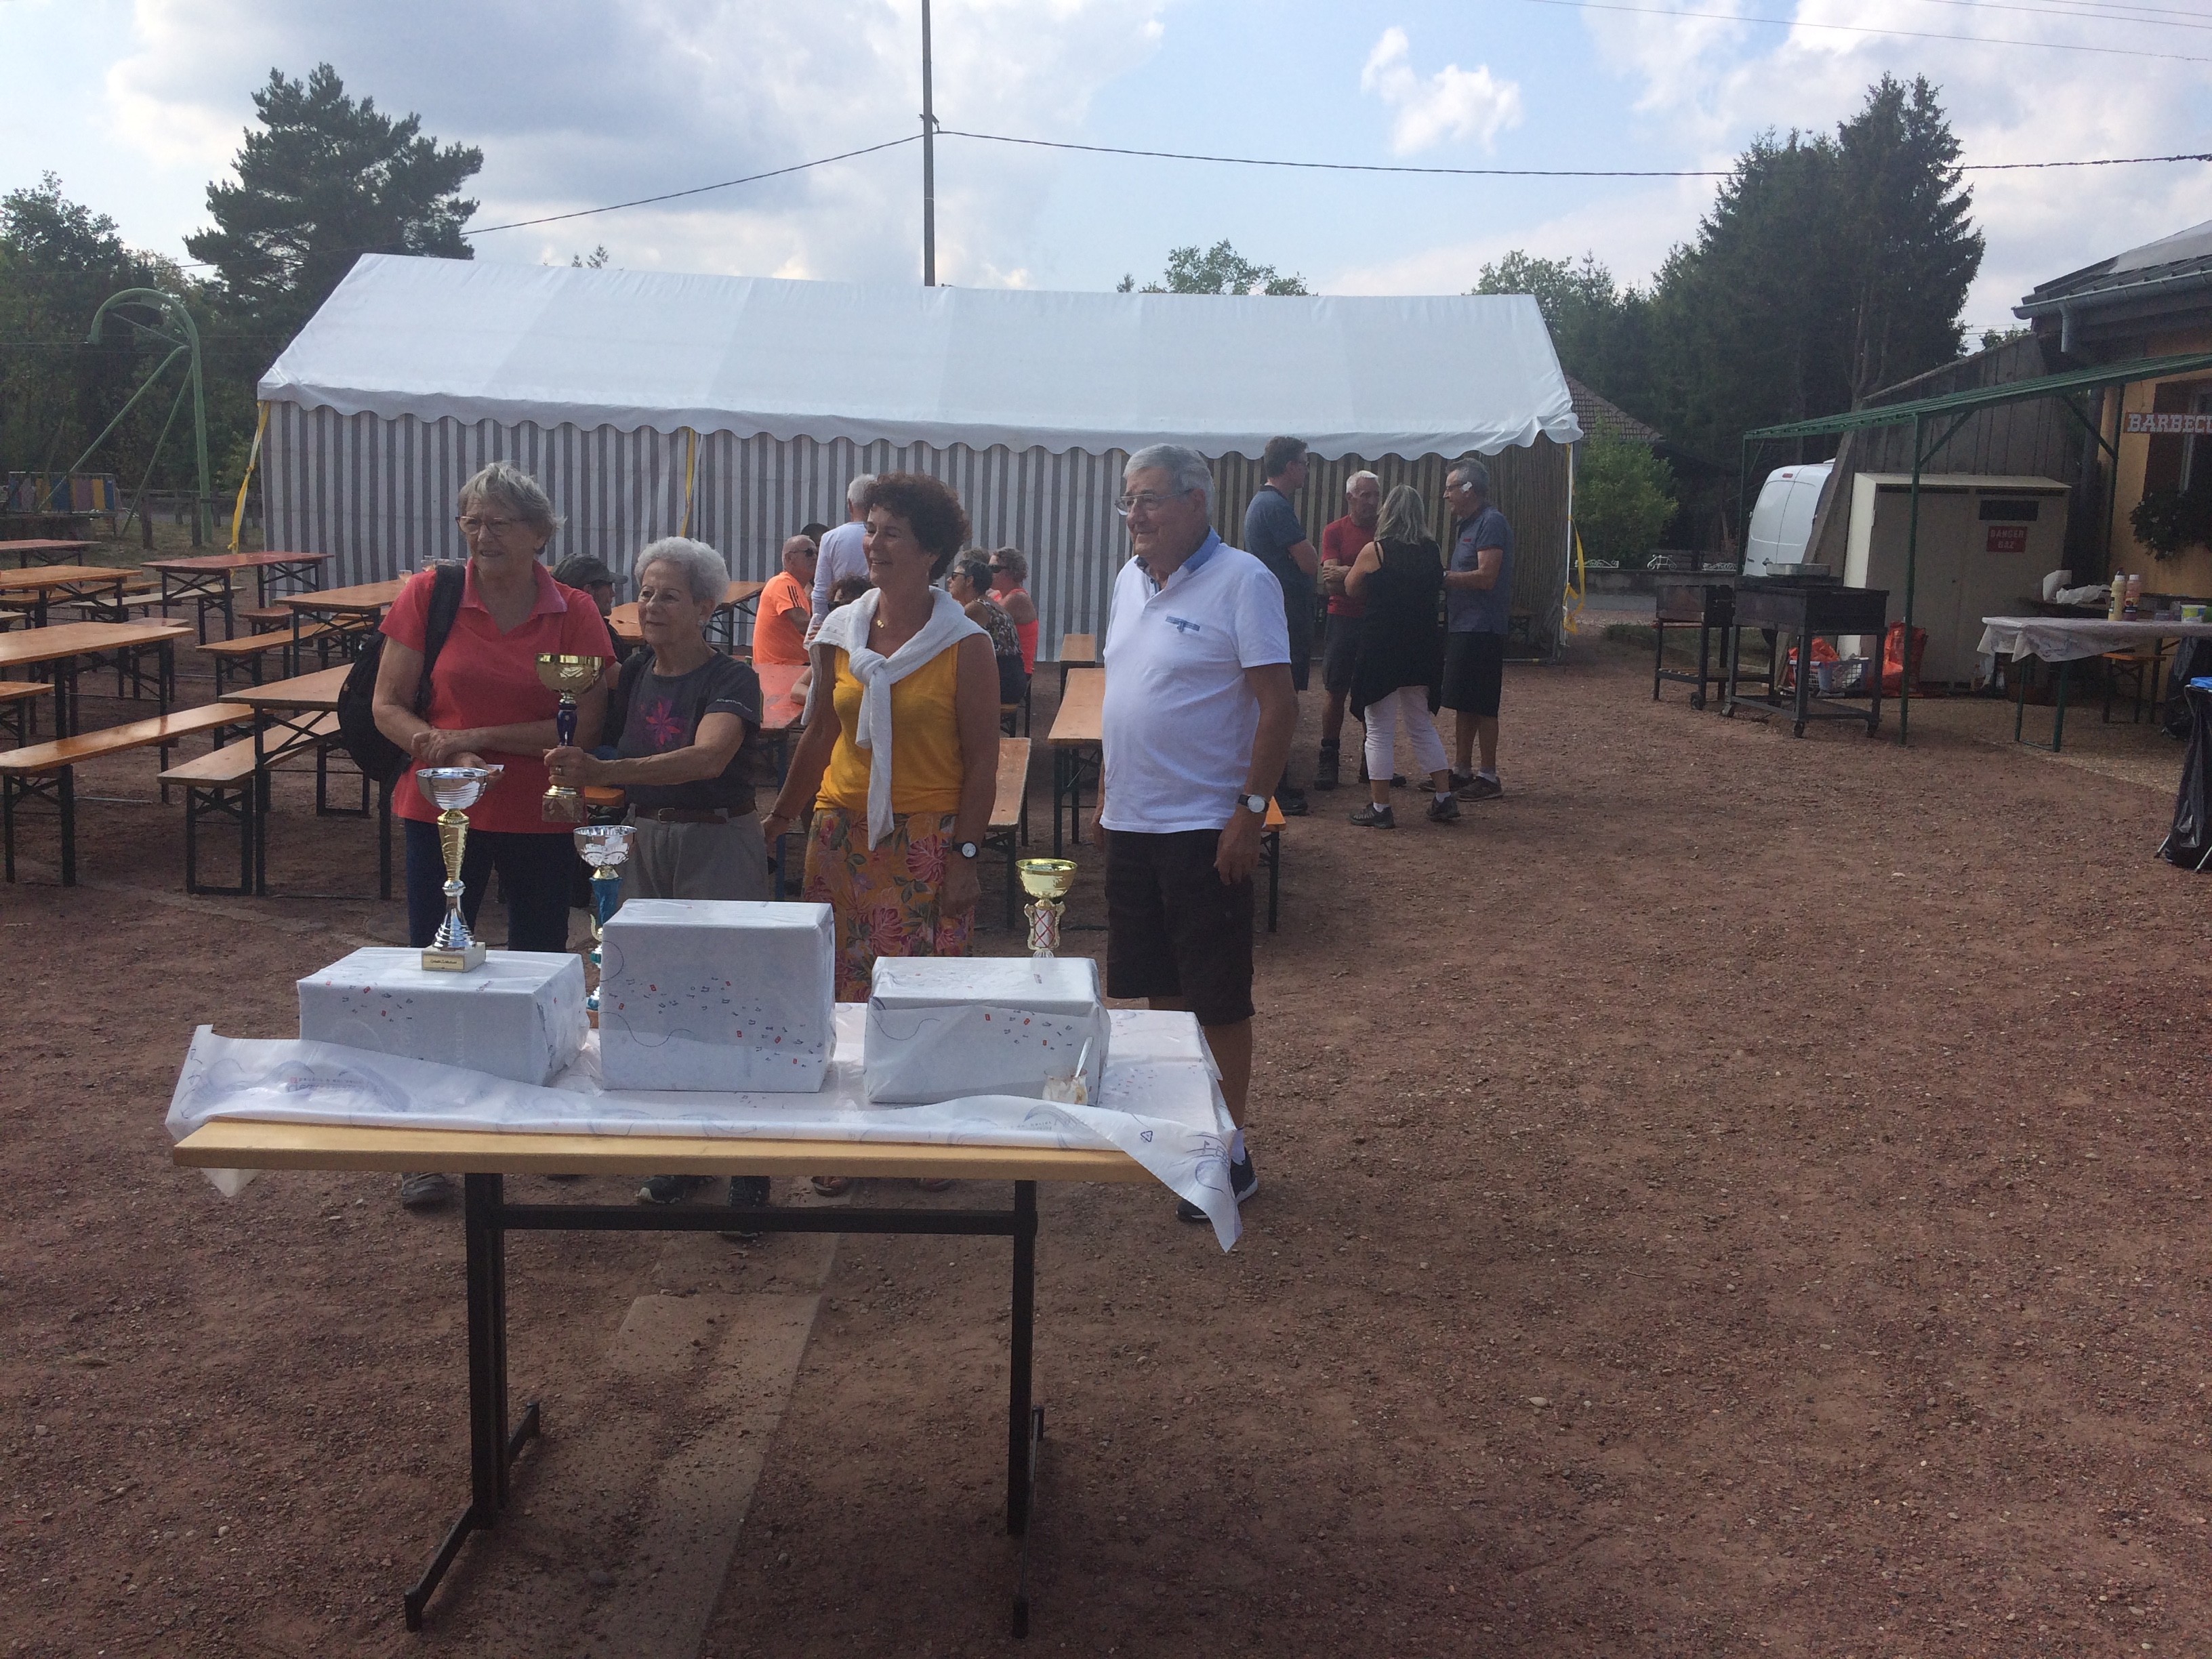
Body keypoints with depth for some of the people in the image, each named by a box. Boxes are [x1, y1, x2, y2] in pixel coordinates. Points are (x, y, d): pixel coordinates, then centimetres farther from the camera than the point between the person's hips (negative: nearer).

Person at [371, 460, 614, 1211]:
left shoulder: (574, 614, -4)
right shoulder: (428, 594, -4)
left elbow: (585, 727, -9)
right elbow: (387, 705, -2)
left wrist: (481, 738, -17)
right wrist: (439, 751, -21)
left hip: (541, 817, 1)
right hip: (441, 811, 0)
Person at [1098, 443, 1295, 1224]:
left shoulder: (1242, 582, -13)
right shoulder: (1131, 579, 11)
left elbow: (1279, 705, -16)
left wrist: (1251, 809, -19)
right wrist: (1107, 786, 16)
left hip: (1205, 827, -7)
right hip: (1133, 821, 7)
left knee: (1218, 997, 1)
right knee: (1157, 983, 16)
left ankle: (1229, 1152, 12)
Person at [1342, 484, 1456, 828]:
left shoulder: (1374, 551, -11)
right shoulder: (1433, 552, 1)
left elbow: (1353, 590, 4)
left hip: (1381, 648, -5)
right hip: (1422, 648, 5)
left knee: (1379, 732, 3)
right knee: (1423, 727, 17)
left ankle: (1379, 808, 5)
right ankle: (1445, 801, 16)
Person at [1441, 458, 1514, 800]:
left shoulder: (1491, 522, -13)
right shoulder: (1466, 524, 17)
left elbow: (1485, 577, -22)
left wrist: (1443, 577, -15)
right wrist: (1444, 579, 3)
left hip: (1482, 629, -10)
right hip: (1461, 627, 10)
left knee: (1481, 706, -5)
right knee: (1463, 704, 14)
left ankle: (1488, 778, 2)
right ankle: (1463, 770, 22)